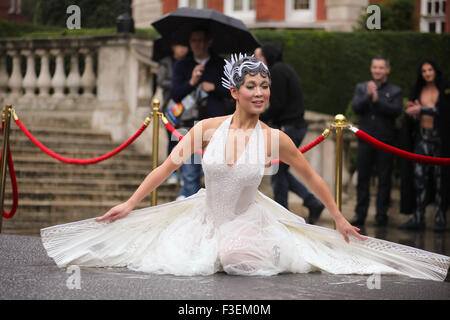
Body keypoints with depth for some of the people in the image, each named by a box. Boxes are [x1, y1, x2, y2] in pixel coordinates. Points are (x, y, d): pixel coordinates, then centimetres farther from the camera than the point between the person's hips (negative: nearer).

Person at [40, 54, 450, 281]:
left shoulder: (275, 138, -11)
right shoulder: (208, 129, -11)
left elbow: (312, 177, 2)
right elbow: (168, 166, -4)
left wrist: (340, 219, 8)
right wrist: (130, 203, -4)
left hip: (249, 219, -2)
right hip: (206, 215, 2)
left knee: (241, 258, -31)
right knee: (178, 261, -18)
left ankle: (269, 249, 8)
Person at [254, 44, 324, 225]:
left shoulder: (277, 71, -11)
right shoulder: (285, 69, 20)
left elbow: (278, 104, -18)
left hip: (288, 127, -10)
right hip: (297, 126, 10)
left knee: (278, 172, -3)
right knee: (280, 171, 15)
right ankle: (313, 203, 9)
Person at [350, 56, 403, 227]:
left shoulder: (395, 91, 7)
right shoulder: (361, 88, 13)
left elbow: (396, 110, -9)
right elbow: (356, 108, -1)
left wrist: (377, 100, -16)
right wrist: (368, 96, -16)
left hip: (385, 142, -1)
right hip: (365, 141, 2)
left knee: (384, 180, -1)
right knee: (362, 178, 2)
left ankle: (381, 215, 5)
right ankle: (360, 215, 6)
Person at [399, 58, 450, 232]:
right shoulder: (418, 91, 12)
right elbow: (414, 117, 12)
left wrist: (421, 109, -16)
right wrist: (411, 110, -10)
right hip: (422, 137, 3)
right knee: (419, 176, -5)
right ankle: (418, 218, -6)